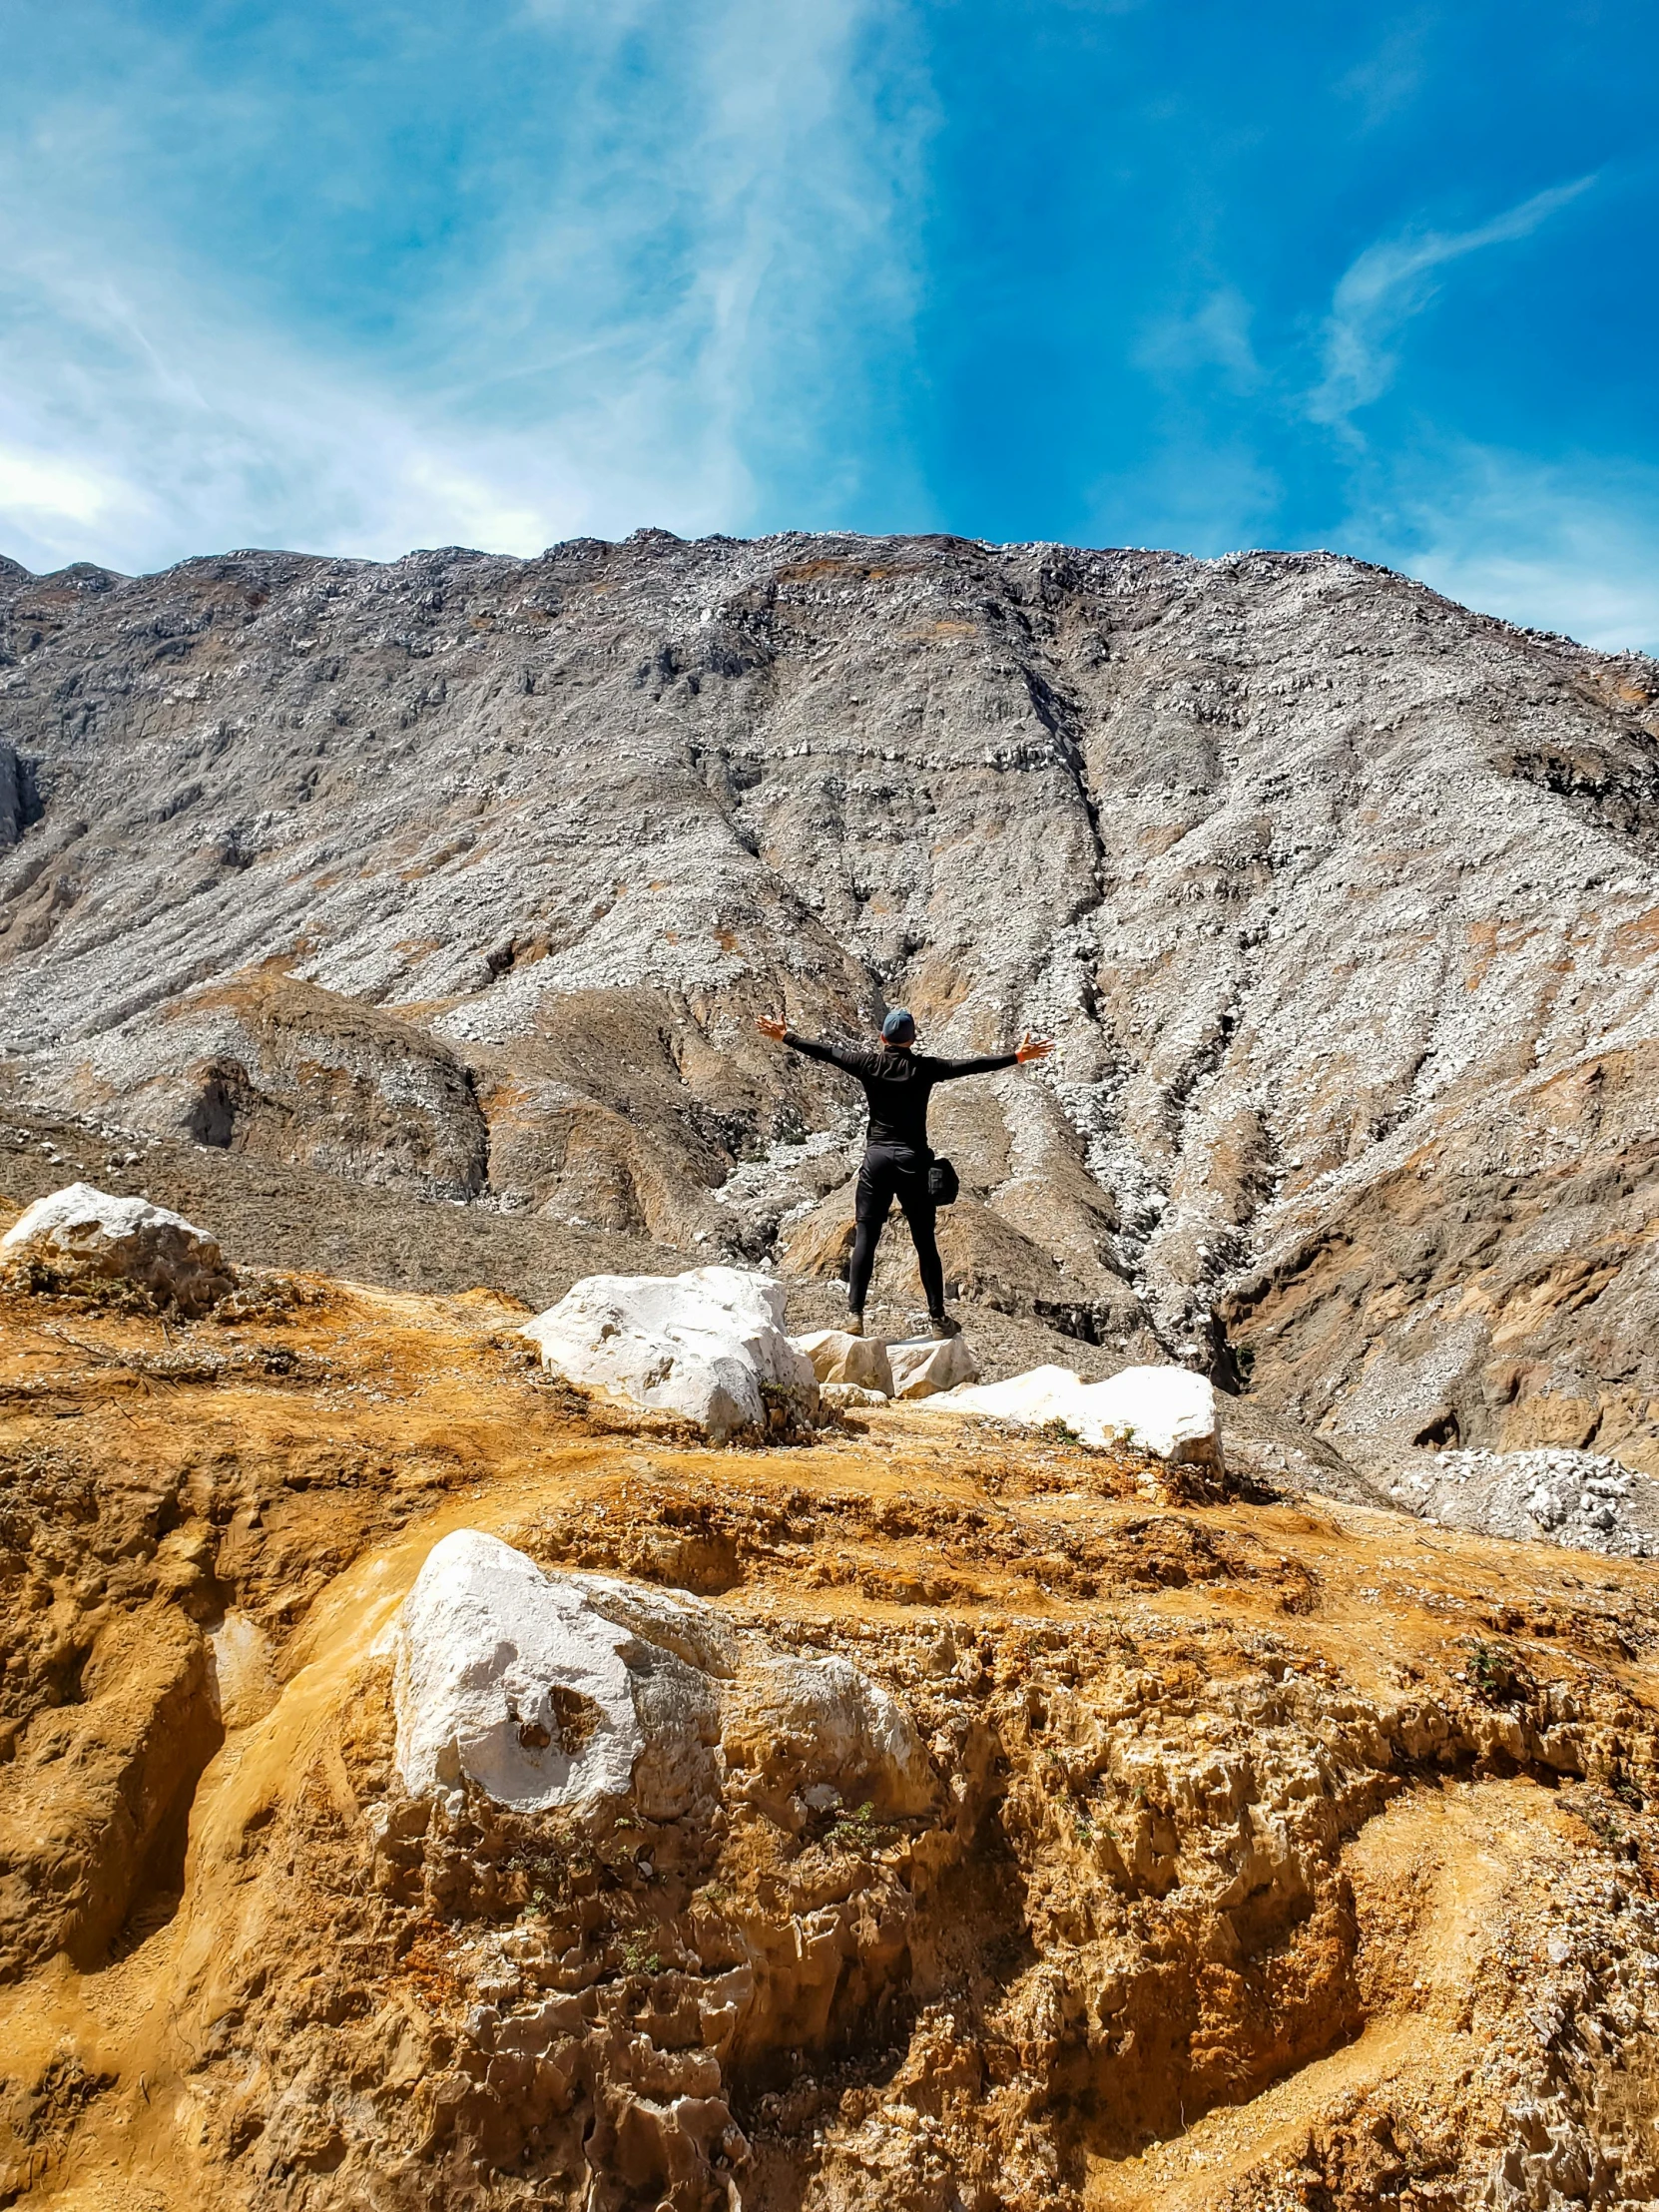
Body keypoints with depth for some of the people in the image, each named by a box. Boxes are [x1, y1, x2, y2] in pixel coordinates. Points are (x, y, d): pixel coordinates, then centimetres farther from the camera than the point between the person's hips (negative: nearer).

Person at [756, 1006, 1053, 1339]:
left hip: (877, 1159, 0)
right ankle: (937, 1318, 9)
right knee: (925, 1242, 6)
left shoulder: (869, 1063, 0)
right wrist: (1017, 1055, 1)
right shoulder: (925, 1068, -1)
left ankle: (855, 1315, -4)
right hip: (914, 1162, 0)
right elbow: (974, 1065, -3)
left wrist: (784, 1036, 19)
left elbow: (824, 1052, 7)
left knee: (865, 1238, 2)